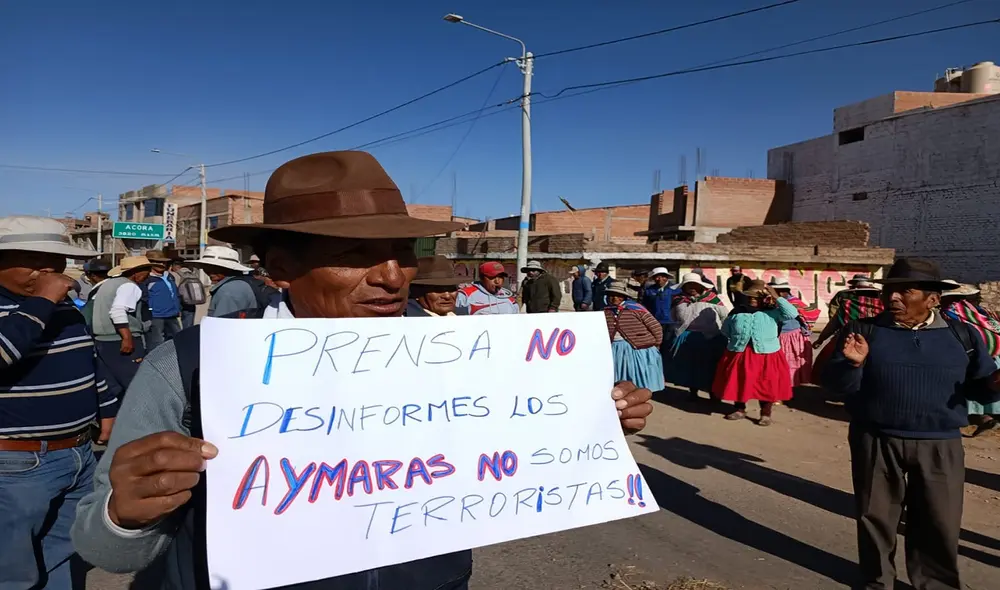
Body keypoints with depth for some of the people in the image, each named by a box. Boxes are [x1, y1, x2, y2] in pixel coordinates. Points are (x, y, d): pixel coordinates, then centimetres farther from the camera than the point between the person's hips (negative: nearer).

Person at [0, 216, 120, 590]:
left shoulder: (66, 306, 9)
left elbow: (90, 360, 20)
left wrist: (107, 409, 21)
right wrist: (41, 303, -29)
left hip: (79, 455, 7)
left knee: (62, 556, 24)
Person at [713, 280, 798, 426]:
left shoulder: (772, 312, 2)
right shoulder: (737, 312, 9)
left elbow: (792, 314, -13)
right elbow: (725, 331, 18)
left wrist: (776, 298, -12)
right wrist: (735, 341, 7)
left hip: (767, 355, -2)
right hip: (738, 355, 2)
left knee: (766, 385, 2)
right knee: (738, 383, 11)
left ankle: (766, 413, 19)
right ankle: (740, 409, 30)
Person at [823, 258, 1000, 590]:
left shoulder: (962, 336, 4)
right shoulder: (863, 331, -3)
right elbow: (836, 384, -6)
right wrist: (852, 364, -27)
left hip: (940, 445, 1)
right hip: (876, 442, -1)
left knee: (939, 522, 12)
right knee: (876, 516, 11)